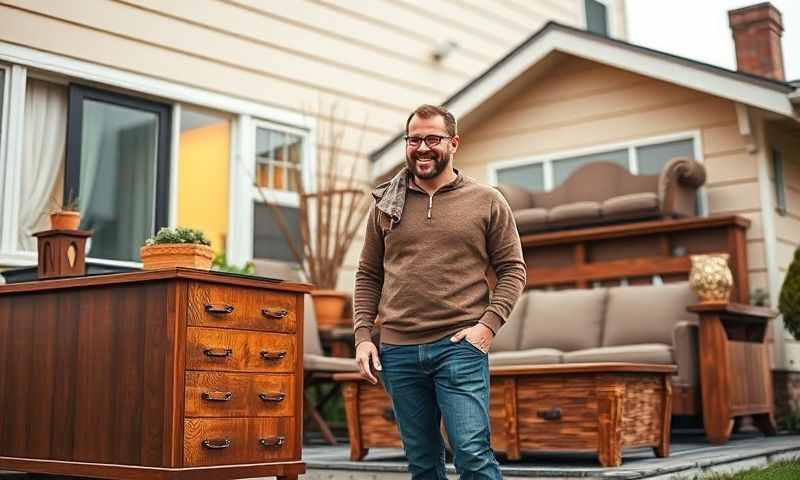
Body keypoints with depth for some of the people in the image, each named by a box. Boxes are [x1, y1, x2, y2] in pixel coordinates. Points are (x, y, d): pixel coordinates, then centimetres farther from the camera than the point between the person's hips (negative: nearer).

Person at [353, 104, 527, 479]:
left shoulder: (487, 202, 5)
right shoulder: (386, 205, 11)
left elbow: (512, 269, 5)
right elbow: (368, 276, 15)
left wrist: (489, 324, -9)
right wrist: (363, 336, 4)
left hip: (460, 347, -3)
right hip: (397, 351, 3)